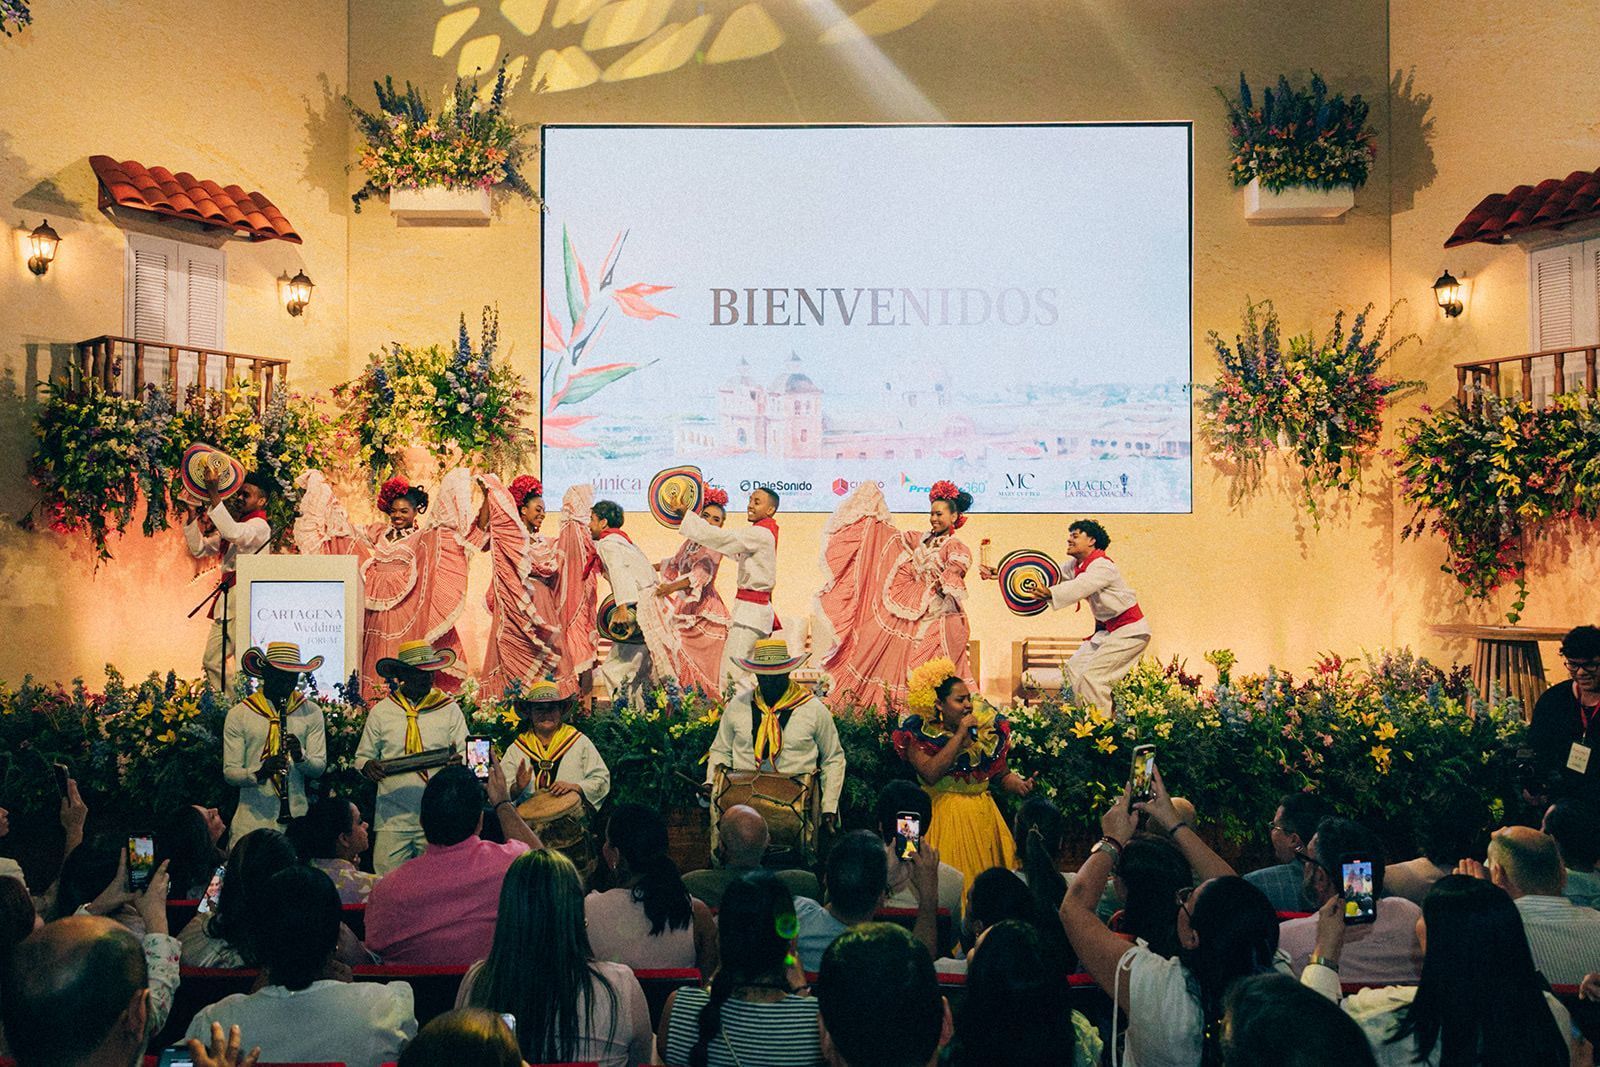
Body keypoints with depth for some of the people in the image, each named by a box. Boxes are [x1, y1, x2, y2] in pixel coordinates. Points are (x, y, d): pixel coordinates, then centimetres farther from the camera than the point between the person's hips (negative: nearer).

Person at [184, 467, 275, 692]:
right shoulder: (233, 524, 21)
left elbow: (233, 533, -29)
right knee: (212, 661, 7)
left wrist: (214, 495, -30)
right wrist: (193, 515, 9)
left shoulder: (260, 526, -7)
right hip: (227, 600, 9)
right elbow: (199, 549, 21)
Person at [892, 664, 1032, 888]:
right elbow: (931, 774, -22)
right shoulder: (920, 733, -6)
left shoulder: (987, 727, 6)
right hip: (943, 816, -4)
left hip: (983, 815, 4)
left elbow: (1002, 774, 10)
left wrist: (1020, 784, -12)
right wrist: (959, 736, -18)